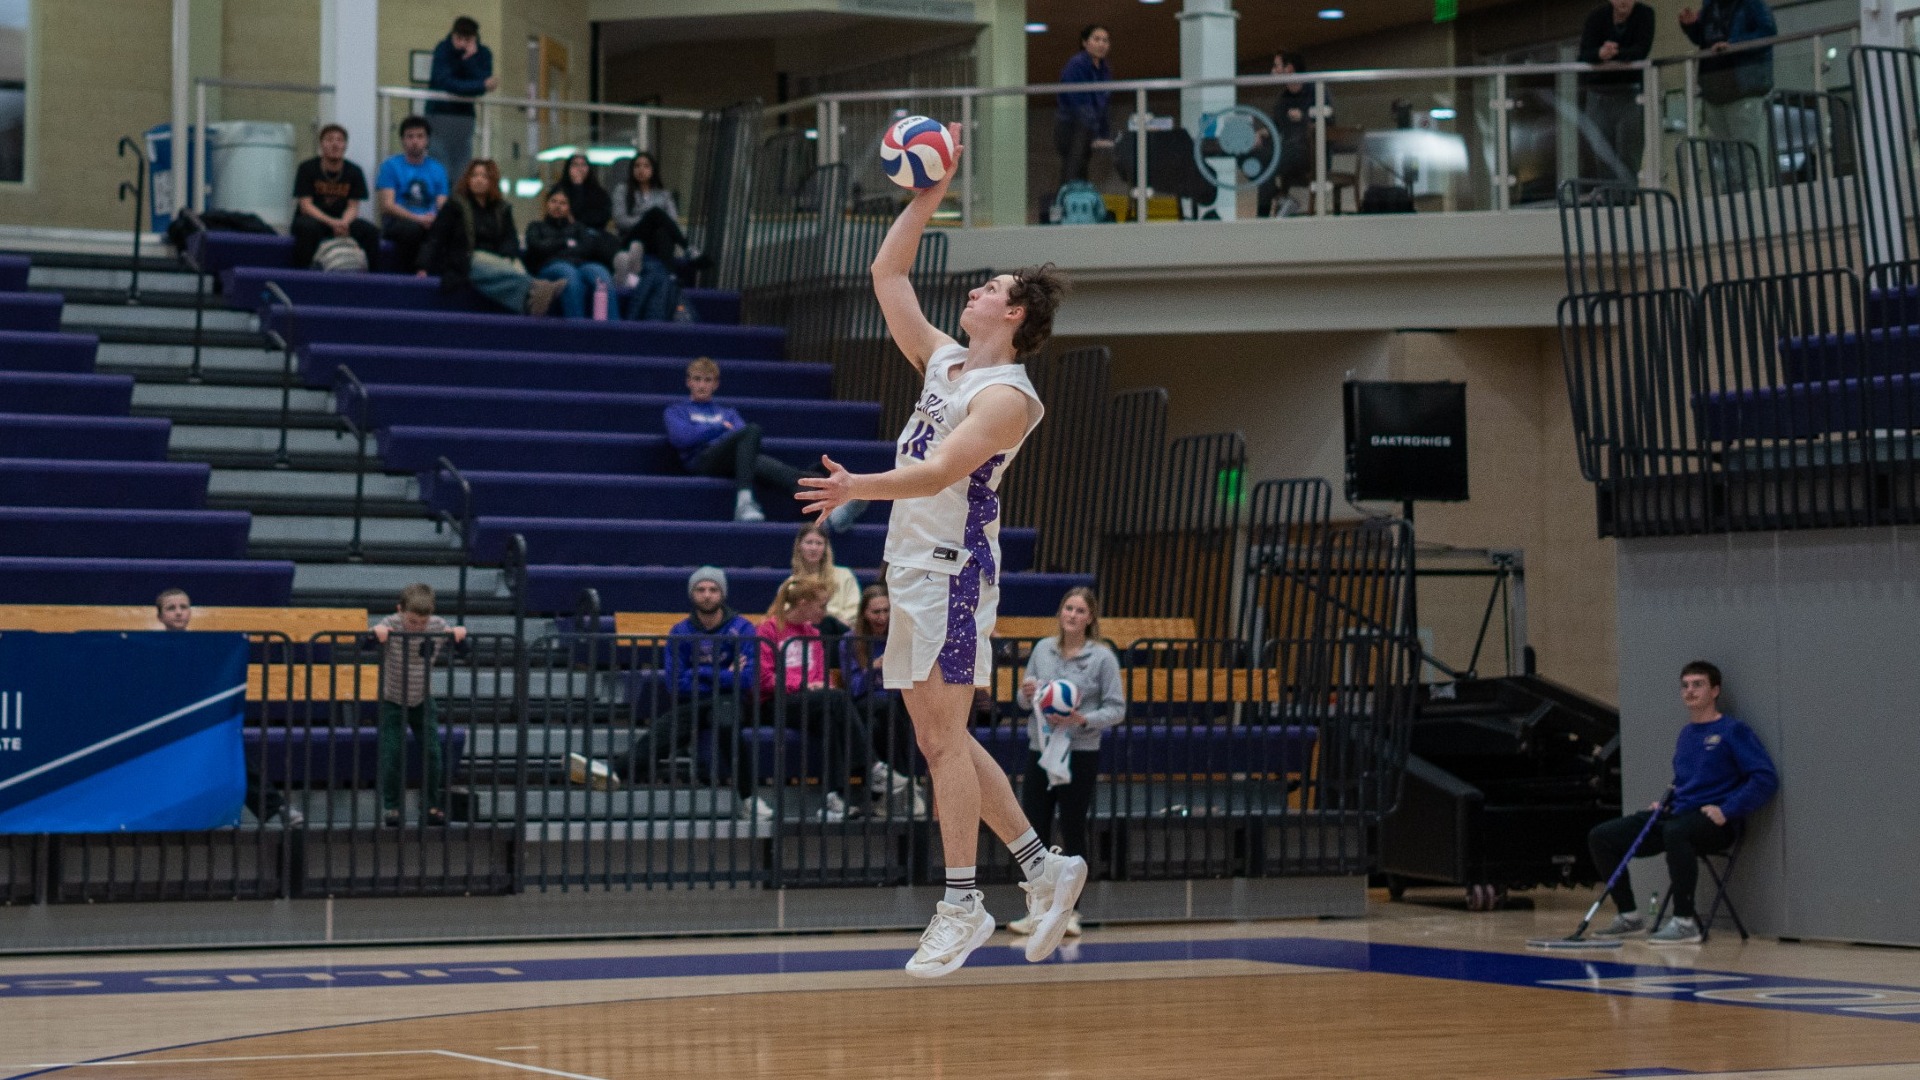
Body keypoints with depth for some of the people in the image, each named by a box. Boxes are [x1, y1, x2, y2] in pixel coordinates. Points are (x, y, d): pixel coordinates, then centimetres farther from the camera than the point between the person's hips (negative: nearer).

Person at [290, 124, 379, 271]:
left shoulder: (354, 172, 1)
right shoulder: (307, 169, -7)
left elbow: (353, 207, -2)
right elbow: (306, 205, -13)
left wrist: (344, 222, -27)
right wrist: (332, 223, -29)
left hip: (342, 221, 3)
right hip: (313, 218, -3)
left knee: (371, 231, -22)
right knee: (309, 227, -38)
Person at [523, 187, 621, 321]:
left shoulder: (577, 227, 34)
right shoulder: (536, 227, 31)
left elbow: (591, 247, 12)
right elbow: (538, 248, 8)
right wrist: (566, 243, 13)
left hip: (581, 264, 2)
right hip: (551, 266, -2)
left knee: (601, 273, -37)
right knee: (570, 274, -42)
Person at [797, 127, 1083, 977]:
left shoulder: (1006, 394, -11)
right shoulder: (942, 361, 15)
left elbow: (941, 470, -24)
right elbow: (887, 276, 21)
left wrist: (859, 488, -36)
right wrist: (926, 200, 16)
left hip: (954, 568, -9)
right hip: (912, 567, 9)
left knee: (944, 733, -8)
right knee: (937, 737, 10)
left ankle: (962, 903, -4)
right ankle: (1042, 867, 17)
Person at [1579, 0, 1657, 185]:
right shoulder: (1597, 16, -4)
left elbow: (1642, 50, -17)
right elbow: (1584, 55, -13)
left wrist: (1614, 53, -34)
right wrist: (1600, 53, -36)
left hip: (1631, 92, -2)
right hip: (1599, 92, 2)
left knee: (1628, 154, -11)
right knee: (1603, 154, 2)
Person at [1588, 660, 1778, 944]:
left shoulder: (1733, 731, -3)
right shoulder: (1686, 734, 19)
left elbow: (1766, 779, -12)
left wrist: (1726, 810, -20)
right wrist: (1664, 802, 12)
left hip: (1711, 822, -8)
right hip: (1676, 814, 8)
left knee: (1675, 832, -43)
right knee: (1601, 837, -1)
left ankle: (1685, 921, -34)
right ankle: (1629, 915, 8)